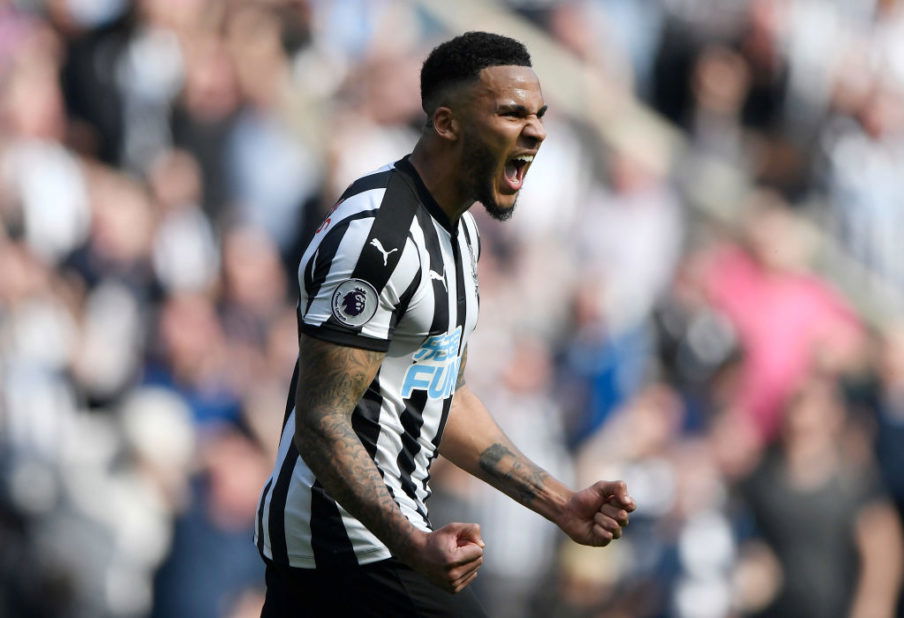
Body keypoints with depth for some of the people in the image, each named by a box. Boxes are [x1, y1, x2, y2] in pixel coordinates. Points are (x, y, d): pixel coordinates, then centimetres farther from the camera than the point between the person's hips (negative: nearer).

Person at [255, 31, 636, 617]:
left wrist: (560, 503, 15)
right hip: (349, 545, -10)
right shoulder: (377, 235, -20)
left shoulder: (458, 227, 13)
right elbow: (321, 424, -24)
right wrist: (413, 545, -36)